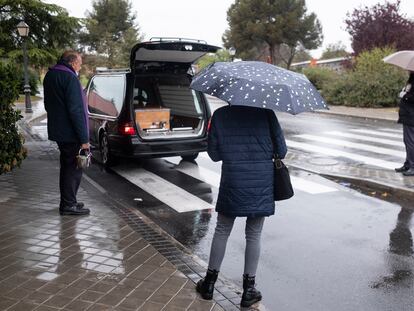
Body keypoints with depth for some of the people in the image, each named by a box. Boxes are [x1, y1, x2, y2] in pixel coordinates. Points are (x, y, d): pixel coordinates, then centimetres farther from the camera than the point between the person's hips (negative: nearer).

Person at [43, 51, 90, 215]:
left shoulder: (50, 75, 14)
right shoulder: (70, 78, -17)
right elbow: (76, 110, -22)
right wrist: (84, 138, -20)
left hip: (57, 131, 10)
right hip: (70, 133, -9)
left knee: (67, 166, 19)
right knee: (73, 168, -1)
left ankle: (67, 202, 28)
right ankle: (68, 205, 5)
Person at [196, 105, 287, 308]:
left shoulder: (220, 115, -3)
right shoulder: (266, 113, -7)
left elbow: (214, 154, 2)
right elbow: (281, 151, -4)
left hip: (232, 184, 1)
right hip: (262, 184, 0)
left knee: (222, 231, 15)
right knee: (254, 235, 11)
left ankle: (210, 283, 24)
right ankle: (249, 289, 19)